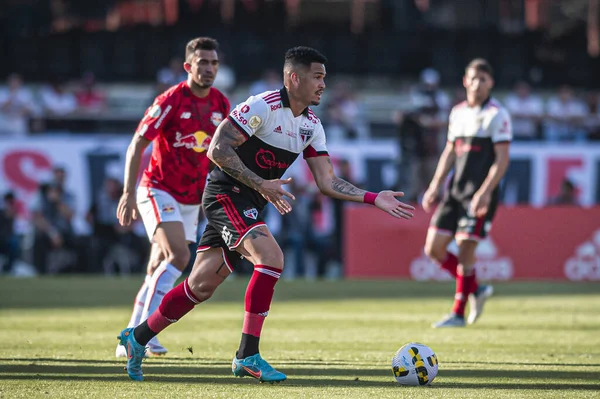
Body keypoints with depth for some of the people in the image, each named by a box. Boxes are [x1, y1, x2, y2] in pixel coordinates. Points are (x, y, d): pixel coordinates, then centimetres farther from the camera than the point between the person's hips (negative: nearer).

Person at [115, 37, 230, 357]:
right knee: (179, 255, -24)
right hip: (159, 190, -6)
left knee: (158, 272, 7)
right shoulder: (170, 101, -14)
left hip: (191, 199, 6)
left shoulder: (222, 105, 2)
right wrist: (129, 193, -19)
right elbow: (137, 145, -12)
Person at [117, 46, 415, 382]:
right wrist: (261, 184, -24)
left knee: (202, 286, 8)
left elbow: (327, 182, 7)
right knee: (271, 257, -26)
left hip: (251, 205, 8)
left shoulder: (312, 125, 8)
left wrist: (374, 199, -3)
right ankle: (247, 356, -21)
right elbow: (218, 149, -20)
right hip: (227, 194, -8)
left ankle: (138, 338, 24)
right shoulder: (262, 106, -16)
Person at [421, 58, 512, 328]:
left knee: (465, 250, -9)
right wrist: (435, 187, 14)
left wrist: (485, 192, -20)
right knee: (434, 248, 2)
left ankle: (458, 314, 2)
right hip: (455, 191, 7)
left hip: (481, 193, -7)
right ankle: (476, 290, 18)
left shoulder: (497, 114, -7)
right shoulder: (458, 112, 14)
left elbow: (502, 159, -11)